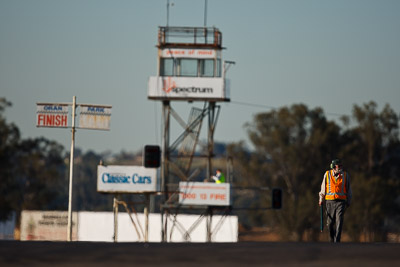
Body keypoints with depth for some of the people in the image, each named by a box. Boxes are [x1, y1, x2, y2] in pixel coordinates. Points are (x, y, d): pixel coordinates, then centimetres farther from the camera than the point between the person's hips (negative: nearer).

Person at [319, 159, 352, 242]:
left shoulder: (345, 175, 5)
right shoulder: (327, 174, 4)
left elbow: (348, 189, 13)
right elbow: (323, 187, 11)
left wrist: (348, 202, 12)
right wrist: (321, 199, 8)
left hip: (341, 202, -1)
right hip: (330, 201, 1)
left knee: (339, 221, -13)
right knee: (330, 222, 4)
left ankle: (337, 241, -15)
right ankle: (332, 238, 25)